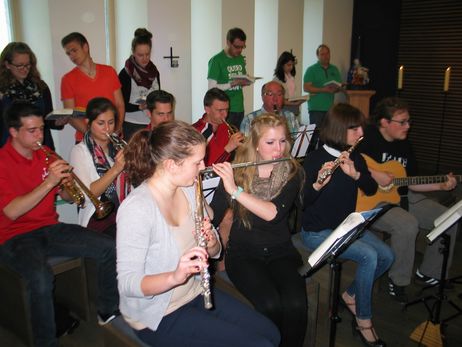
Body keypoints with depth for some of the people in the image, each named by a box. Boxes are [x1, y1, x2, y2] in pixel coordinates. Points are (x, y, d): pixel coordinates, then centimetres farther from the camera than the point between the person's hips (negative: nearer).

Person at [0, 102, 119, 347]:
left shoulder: (45, 155, 7)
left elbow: (67, 196, 11)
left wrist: (67, 185, -12)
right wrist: (49, 182, -28)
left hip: (50, 229, 6)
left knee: (109, 249, -10)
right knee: (41, 278, -36)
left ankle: (108, 312, 10)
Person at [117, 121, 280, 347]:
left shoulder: (189, 190, -2)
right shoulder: (136, 208, -25)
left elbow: (215, 252, 6)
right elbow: (126, 283, -25)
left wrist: (211, 244, -17)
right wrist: (175, 276, -41)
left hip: (195, 292, 7)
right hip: (157, 314, -7)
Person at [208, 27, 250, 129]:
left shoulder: (241, 59, 13)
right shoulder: (216, 60, -8)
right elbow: (211, 87, -13)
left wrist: (246, 82, -1)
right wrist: (232, 84, -20)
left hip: (240, 109, 6)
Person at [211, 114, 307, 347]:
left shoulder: (292, 172, -4)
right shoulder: (236, 172, -4)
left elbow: (273, 213, -21)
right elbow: (212, 217, -6)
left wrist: (235, 190, -30)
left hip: (280, 251, 1)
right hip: (242, 252, -1)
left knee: (296, 304, -25)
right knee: (270, 304, -26)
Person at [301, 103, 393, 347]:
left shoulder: (355, 158, 6)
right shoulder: (315, 159, -15)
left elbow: (371, 190, -2)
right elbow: (301, 202, -20)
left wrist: (355, 174, -21)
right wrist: (318, 184, -40)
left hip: (346, 226, 7)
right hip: (316, 232, -7)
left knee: (386, 256, -9)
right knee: (369, 256, -24)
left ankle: (351, 295, 14)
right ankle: (363, 320, -4)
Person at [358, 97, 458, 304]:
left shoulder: (405, 146, 12)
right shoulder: (368, 139, -12)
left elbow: (411, 183, 15)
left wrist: (441, 186, 3)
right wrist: (373, 174, -28)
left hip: (402, 197, 9)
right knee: (408, 224, -34)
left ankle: (429, 273, 19)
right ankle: (398, 282, -11)